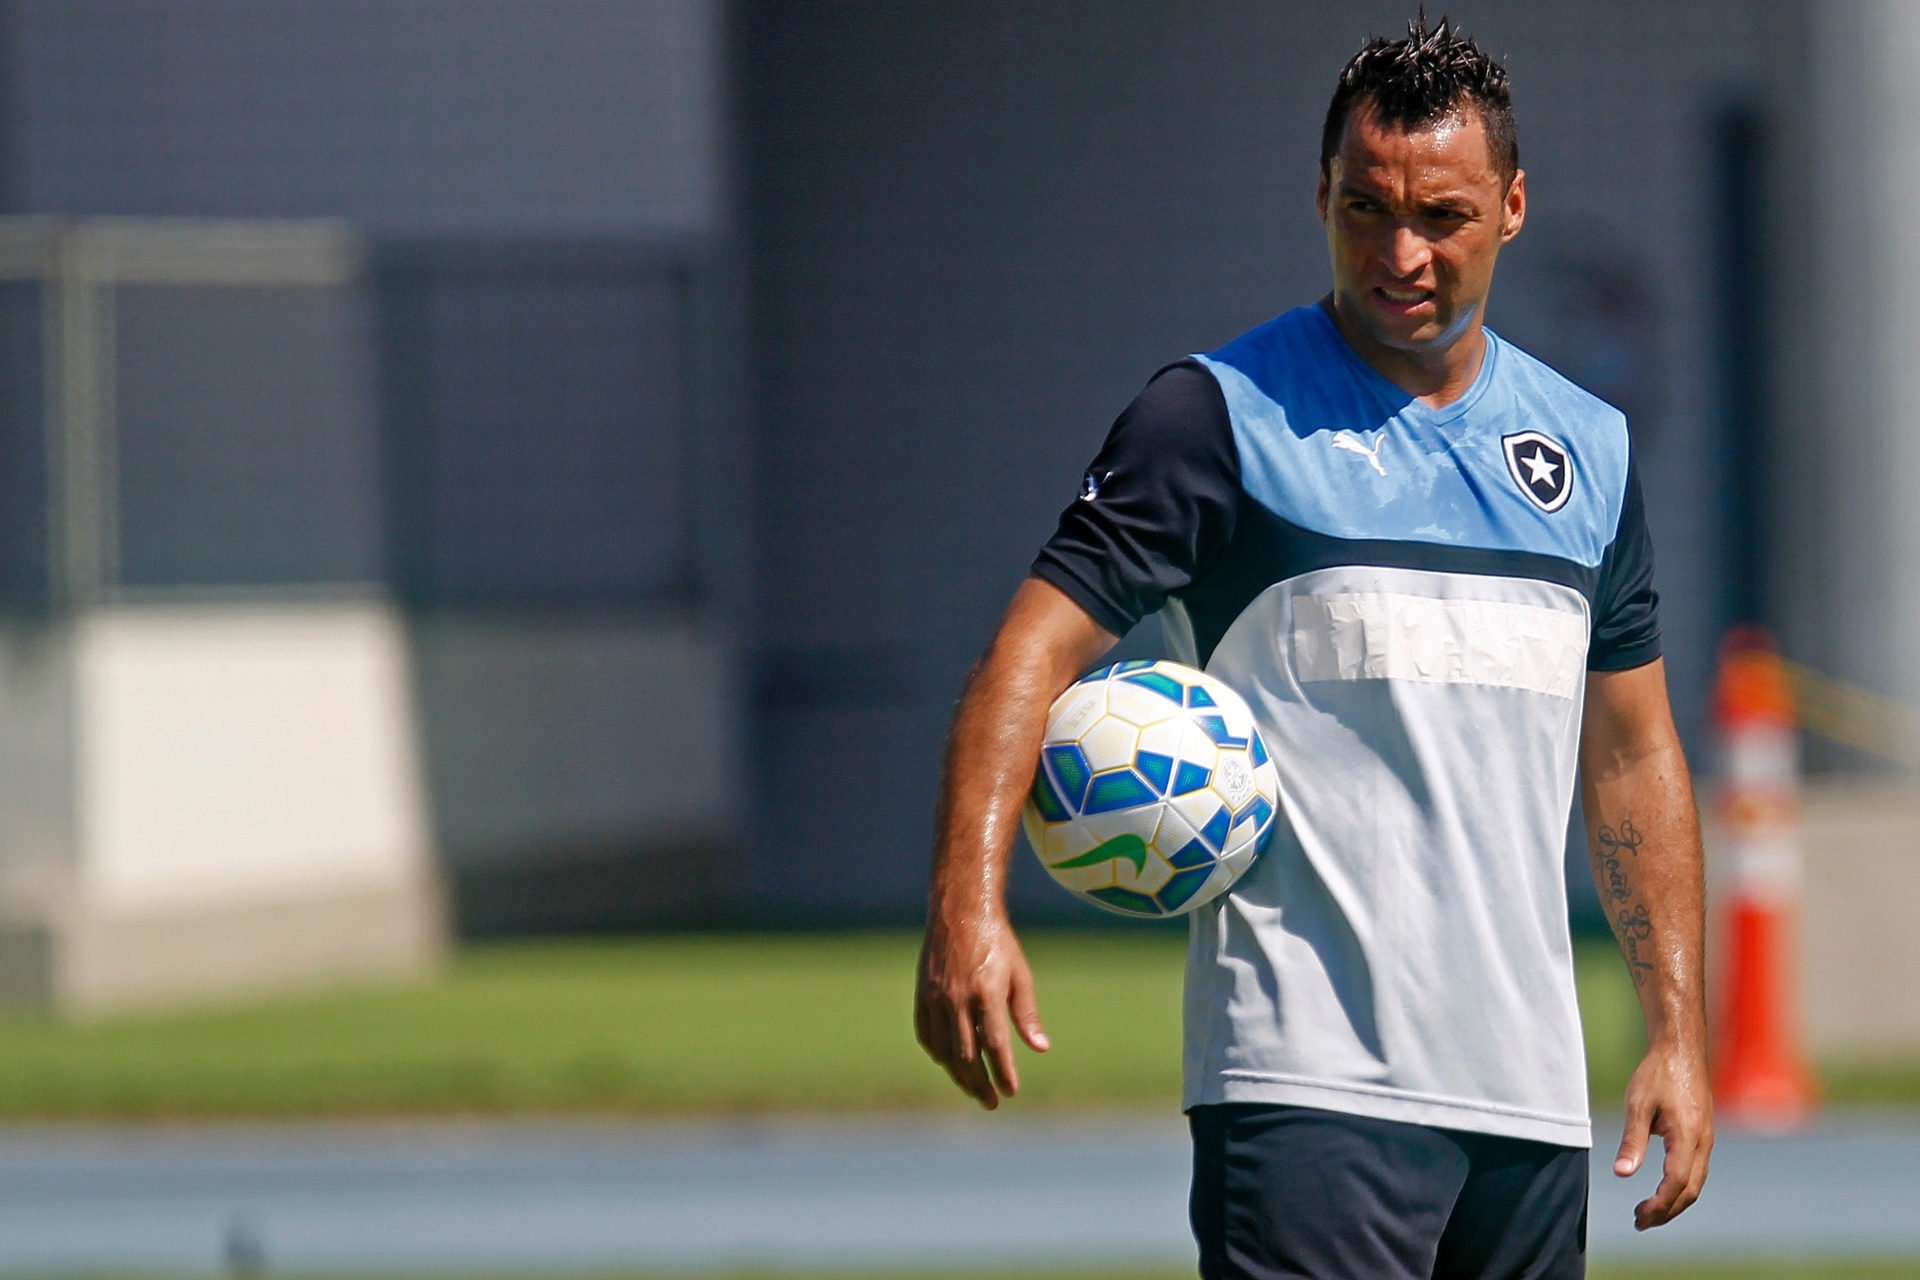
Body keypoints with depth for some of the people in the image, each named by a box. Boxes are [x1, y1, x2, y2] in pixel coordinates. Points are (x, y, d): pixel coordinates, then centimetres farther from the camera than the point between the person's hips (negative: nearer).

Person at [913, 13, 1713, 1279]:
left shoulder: (1590, 448, 15)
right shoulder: (1222, 415, -2)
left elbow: (1633, 756, 21)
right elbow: (1036, 649, -8)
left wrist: (1679, 1031, 15)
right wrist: (968, 905, -23)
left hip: (1530, 1083, 6)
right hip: (1307, 1072, -6)